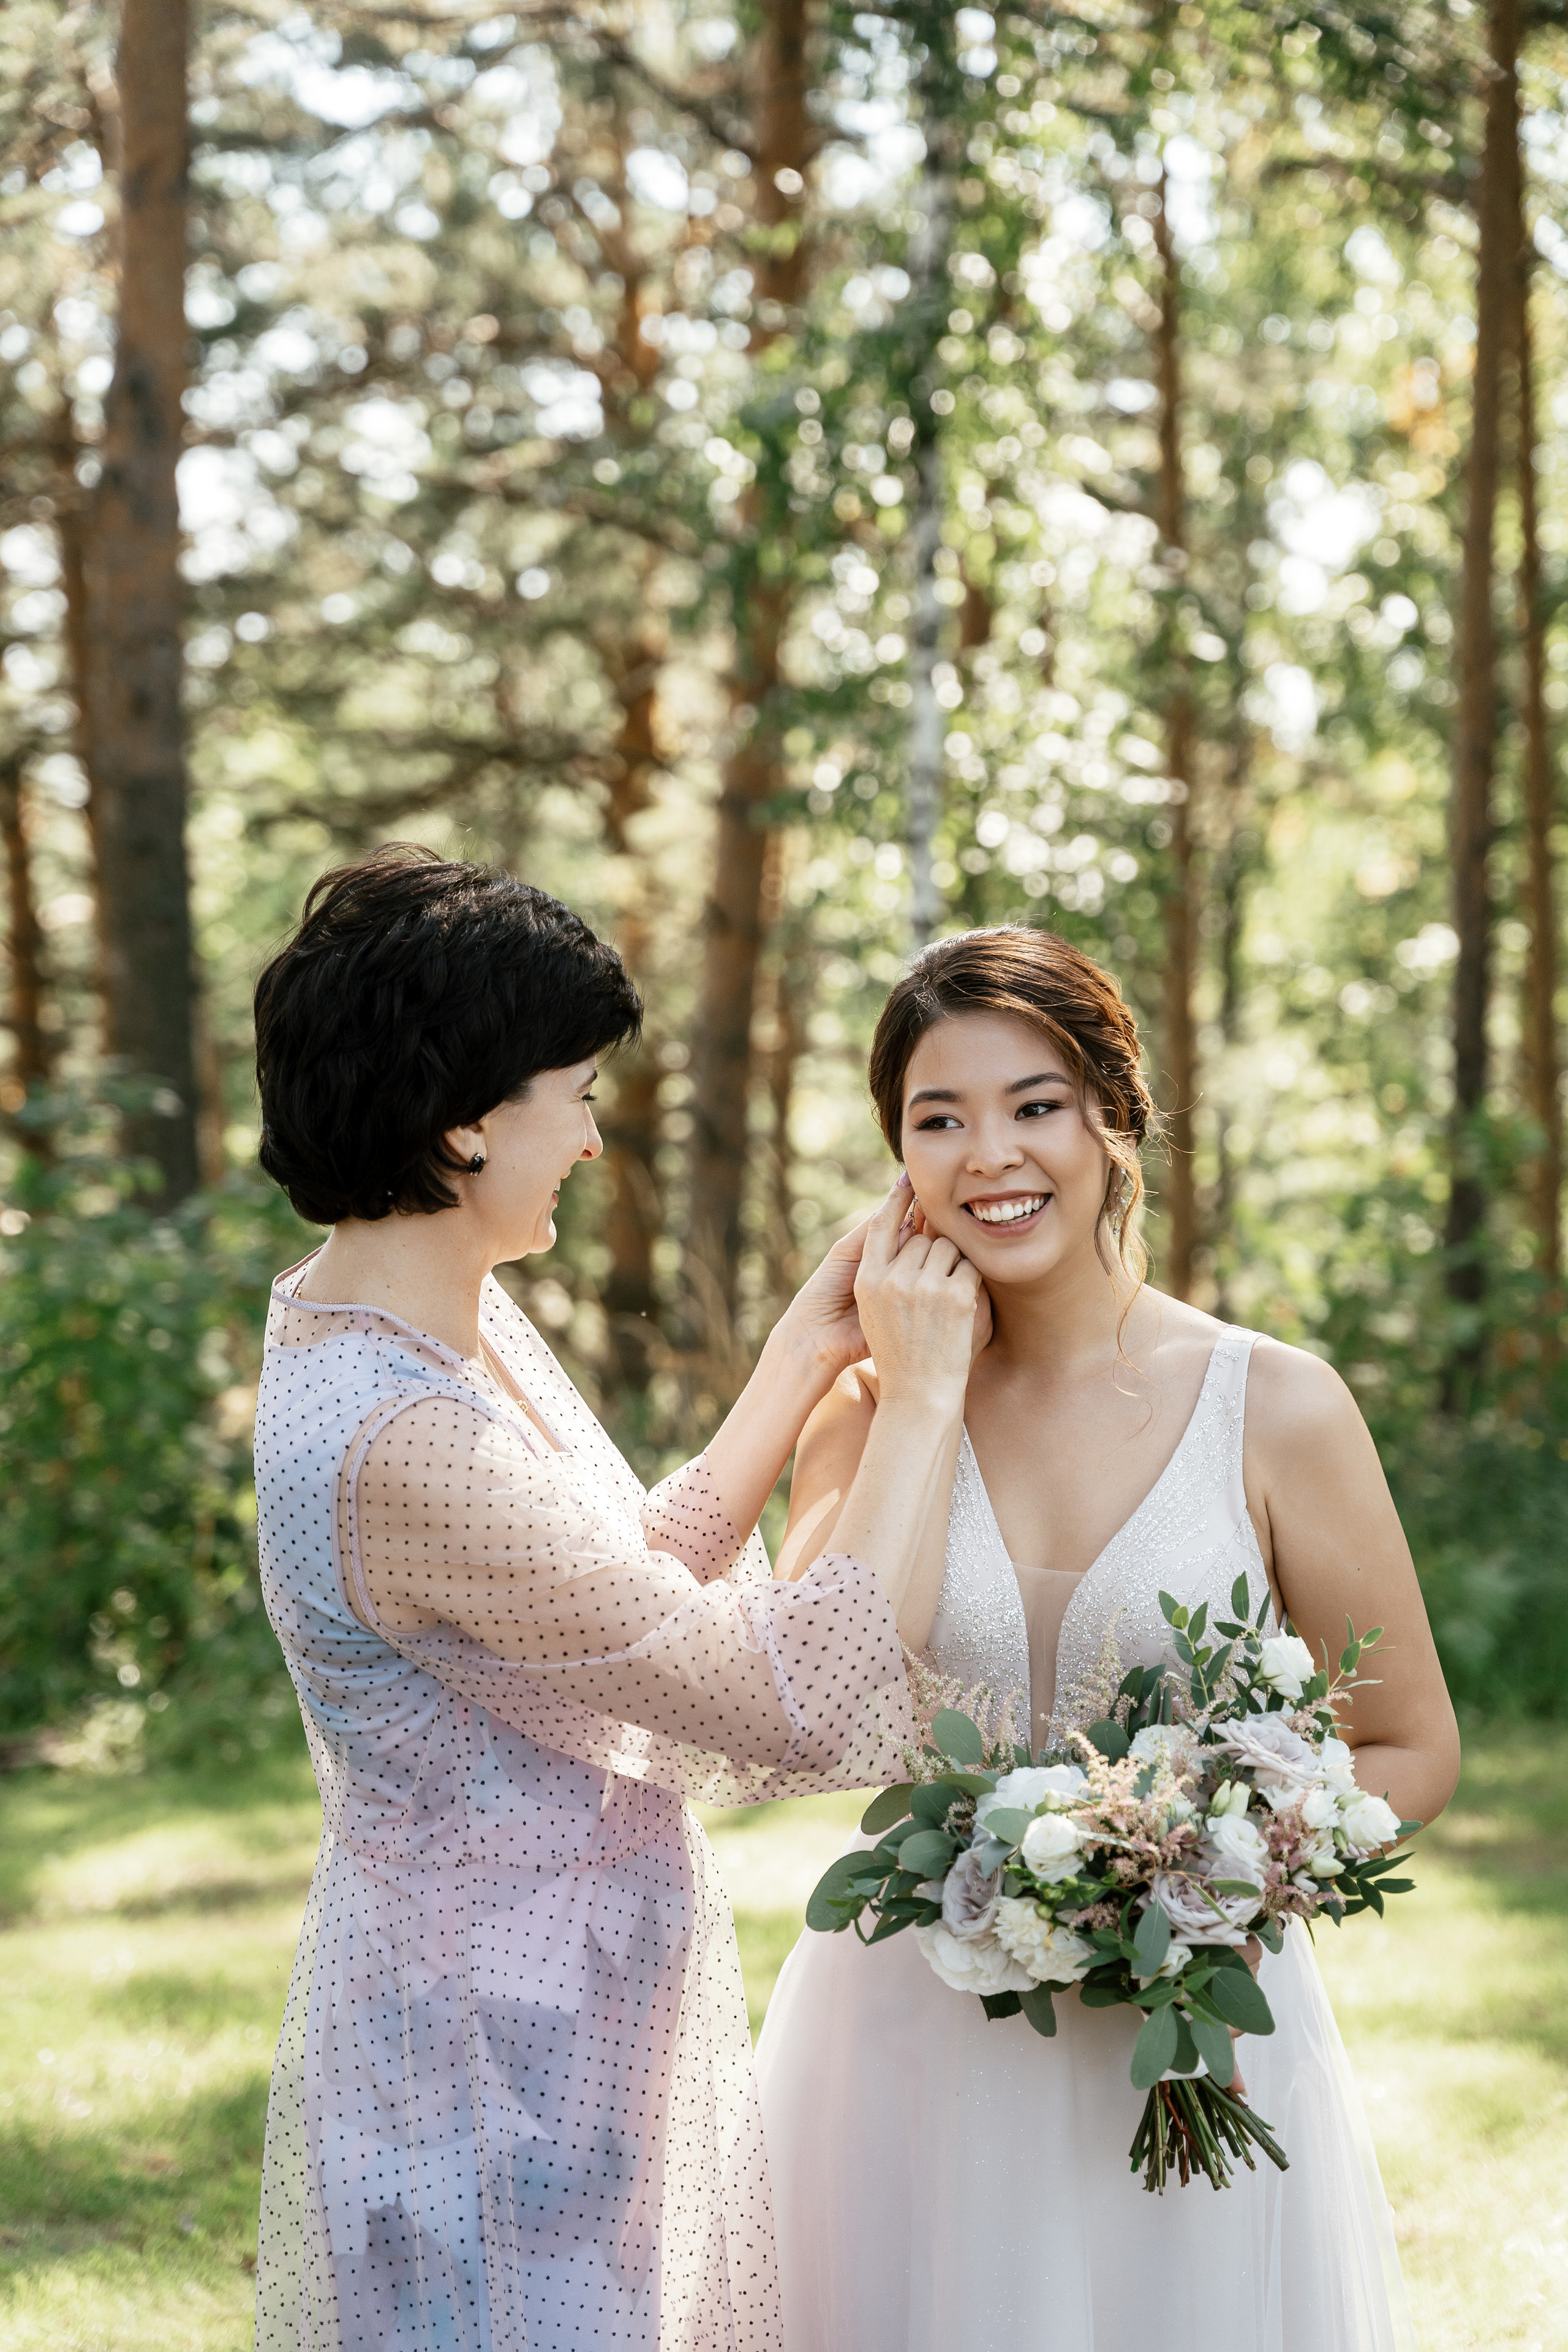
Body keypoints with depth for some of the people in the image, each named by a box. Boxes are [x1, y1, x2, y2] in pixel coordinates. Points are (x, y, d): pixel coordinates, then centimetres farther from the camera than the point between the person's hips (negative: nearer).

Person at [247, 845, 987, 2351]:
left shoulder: (450, 1319, 1)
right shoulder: (406, 1444, -29)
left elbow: (650, 1574, 11)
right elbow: (818, 1709, -25)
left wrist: (814, 1350, 8)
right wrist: (920, 1391, -15)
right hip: (506, 2076, -10)